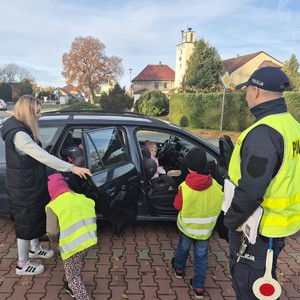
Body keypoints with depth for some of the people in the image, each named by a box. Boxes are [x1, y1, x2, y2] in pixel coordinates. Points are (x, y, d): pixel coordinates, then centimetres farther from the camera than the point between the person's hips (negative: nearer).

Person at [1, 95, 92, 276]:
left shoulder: (21, 129, 6)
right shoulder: (19, 135, -28)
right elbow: (43, 156, -37)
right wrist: (72, 168, -40)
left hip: (30, 184, 10)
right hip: (24, 188, -10)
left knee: (36, 217, 24)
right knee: (26, 222, 6)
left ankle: (34, 248, 46)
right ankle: (22, 265, 25)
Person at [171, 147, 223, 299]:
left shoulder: (185, 187, -24)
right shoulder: (216, 186, -16)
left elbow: (177, 206, -11)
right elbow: (219, 206, -3)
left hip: (187, 226, -1)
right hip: (205, 229, 1)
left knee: (183, 248, 25)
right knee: (201, 257, 16)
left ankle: (179, 269, 49)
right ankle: (198, 287, 24)